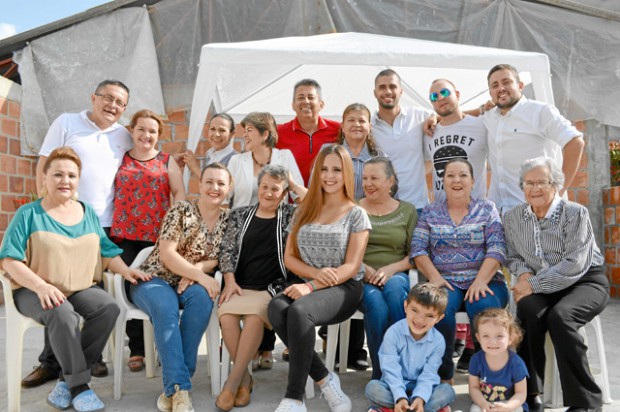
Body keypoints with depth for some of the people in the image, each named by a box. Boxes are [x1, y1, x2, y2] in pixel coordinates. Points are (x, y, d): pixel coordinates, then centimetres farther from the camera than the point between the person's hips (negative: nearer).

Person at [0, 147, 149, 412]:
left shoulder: (88, 213, 14)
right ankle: (79, 386, -21)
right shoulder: (29, 214, 1)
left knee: (109, 307, -26)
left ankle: (66, 380, -14)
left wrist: (125, 270, -4)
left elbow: (106, 252, 16)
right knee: (62, 314, -36)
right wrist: (41, 286, -22)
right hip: (34, 291, -4)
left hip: (81, 289, 4)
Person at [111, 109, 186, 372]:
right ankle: (136, 349, 11)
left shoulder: (167, 161, 11)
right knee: (131, 287, 1)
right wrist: (115, 224, 3)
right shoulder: (119, 160, 13)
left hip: (158, 234, -1)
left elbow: (179, 193, 5)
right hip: (125, 233, 1)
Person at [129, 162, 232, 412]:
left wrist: (198, 269, -16)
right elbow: (166, 254, -14)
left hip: (191, 284, 3)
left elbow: (220, 258, 5)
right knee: (166, 309, -36)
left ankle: (173, 387, -29)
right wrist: (200, 276, -24)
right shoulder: (181, 210, -6)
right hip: (154, 279, -3)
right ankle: (179, 387, -36)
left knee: (202, 297, -33)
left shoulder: (227, 218, 6)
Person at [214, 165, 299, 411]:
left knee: (254, 316, -34)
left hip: (273, 287, -2)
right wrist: (230, 280, -3)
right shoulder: (240, 215, 15)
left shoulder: (290, 215, 9)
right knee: (226, 315, -30)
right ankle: (245, 377, -10)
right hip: (241, 286, 3)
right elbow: (227, 251, 9)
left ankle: (233, 381, -19)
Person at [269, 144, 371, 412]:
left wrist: (311, 286, -19)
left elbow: (351, 266, -6)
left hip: (344, 289, -4)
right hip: (309, 286, 4)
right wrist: (317, 273, -11)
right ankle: (325, 380, -18)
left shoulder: (356, 214, 3)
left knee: (299, 311, -36)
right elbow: (289, 257, 10)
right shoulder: (304, 211, 15)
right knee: (276, 308, -31)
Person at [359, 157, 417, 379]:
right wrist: (362, 267, -13)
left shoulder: (407, 210, 12)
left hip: (396, 275, 1)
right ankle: (380, 373, -16)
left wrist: (392, 268, -12)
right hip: (361, 278, 0)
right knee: (377, 305, -33)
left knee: (395, 287, -36)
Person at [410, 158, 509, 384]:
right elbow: (418, 249, 5)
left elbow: (497, 248, -1)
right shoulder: (430, 212, 14)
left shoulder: (487, 209, 11)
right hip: (445, 282, 0)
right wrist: (435, 277, -13)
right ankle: (443, 375, -12)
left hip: (483, 281, 0)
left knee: (484, 307, -33)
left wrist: (481, 281, -16)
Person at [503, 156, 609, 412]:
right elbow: (514, 256, 14)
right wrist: (524, 273, -9)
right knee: (528, 309, -30)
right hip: (543, 287, 3)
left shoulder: (575, 214, -11)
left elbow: (574, 265, -19)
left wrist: (533, 285, -21)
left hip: (585, 281, -3)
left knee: (559, 316, -33)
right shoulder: (513, 218, 3)